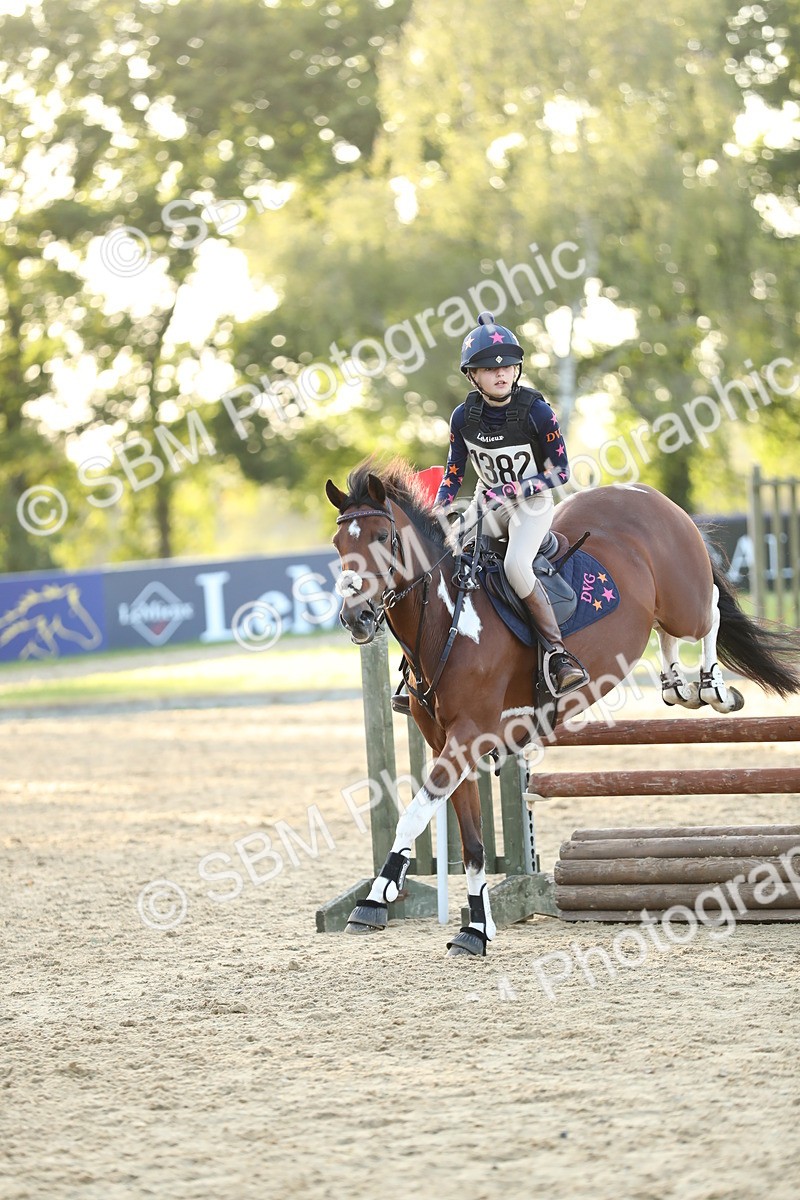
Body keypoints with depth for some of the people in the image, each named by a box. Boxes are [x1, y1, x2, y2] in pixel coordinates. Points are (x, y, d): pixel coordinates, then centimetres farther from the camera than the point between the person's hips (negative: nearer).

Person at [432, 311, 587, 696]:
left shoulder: (537, 412, -18)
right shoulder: (464, 416, -6)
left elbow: (560, 471, -14)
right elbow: (454, 472, 4)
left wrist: (517, 489, -28)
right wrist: (436, 512, -13)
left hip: (532, 502, -5)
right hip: (487, 502, 5)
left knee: (516, 565, -32)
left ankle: (559, 654, -27)